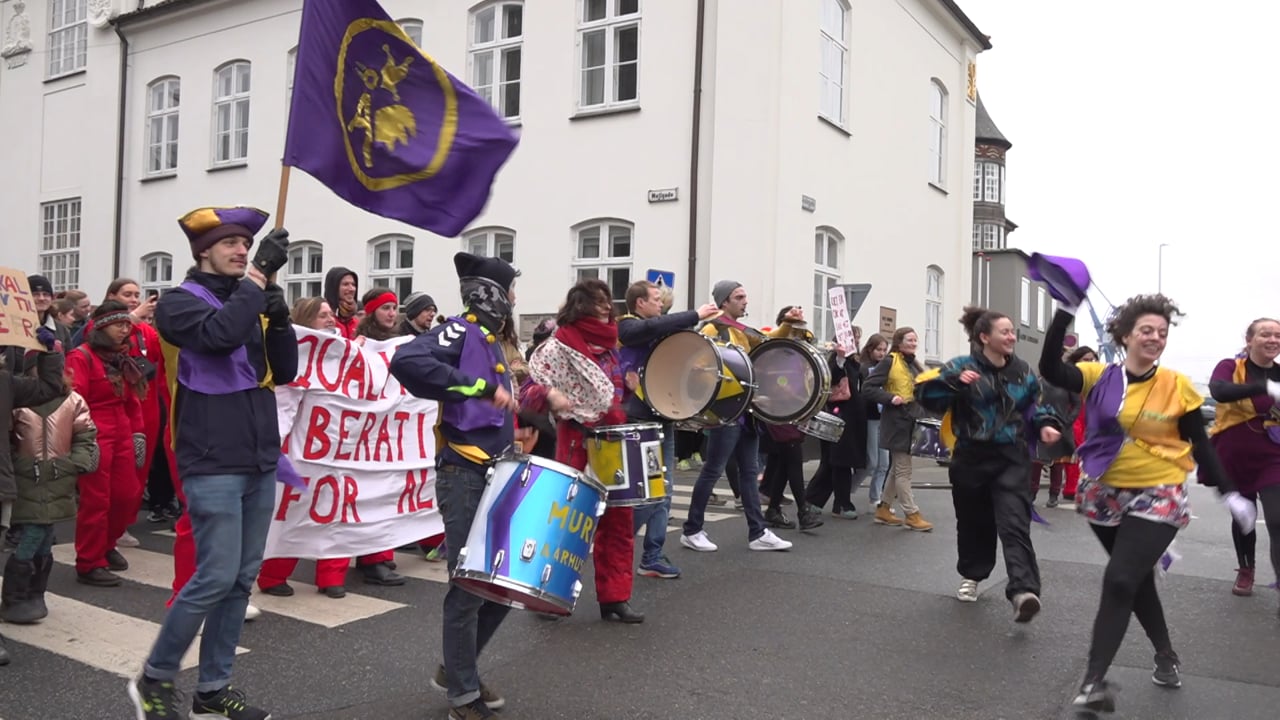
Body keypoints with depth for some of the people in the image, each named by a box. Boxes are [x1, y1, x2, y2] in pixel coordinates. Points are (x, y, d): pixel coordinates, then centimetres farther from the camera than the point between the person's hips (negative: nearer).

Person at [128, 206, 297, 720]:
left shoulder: (251, 304, 15)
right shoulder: (180, 303, -4)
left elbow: (284, 373, 10)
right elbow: (220, 333, -26)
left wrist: (280, 320, -5)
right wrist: (261, 273, -22)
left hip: (260, 462, 7)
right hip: (212, 465, -7)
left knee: (243, 578, 9)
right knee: (216, 577, -8)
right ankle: (154, 678, 14)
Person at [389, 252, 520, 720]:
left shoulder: (490, 340, 17)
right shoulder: (463, 332, -11)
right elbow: (406, 361, -30)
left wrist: (515, 438, 11)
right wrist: (482, 387, -29)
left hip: (493, 475, 9)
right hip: (464, 477, -9)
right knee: (470, 588, -1)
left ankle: (455, 670, 31)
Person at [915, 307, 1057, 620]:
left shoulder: (1023, 371, 5)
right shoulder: (962, 367, -9)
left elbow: (1032, 406, 20)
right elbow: (924, 392, -17)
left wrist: (1045, 424, 1)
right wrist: (955, 383, -32)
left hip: (1010, 458, 2)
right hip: (971, 457, -1)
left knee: (1015, 524, -14)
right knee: (973, 522, 13)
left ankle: (1023, 591, -23)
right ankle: (972, 576, 37)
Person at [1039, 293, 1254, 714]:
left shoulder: (1178, 387, -5)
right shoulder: (1099, 378, -4)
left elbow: (1201, 446, 2)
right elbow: (1050, 370, -19)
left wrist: (1229, 493, -3)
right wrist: (1065, 313, -24)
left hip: (1158, 498, -2)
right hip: (1106, 495, 3)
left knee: (1120, 582, -14)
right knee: (1137, 580, 18)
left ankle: (1094, 681, -8)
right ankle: (1166, 655, 41)